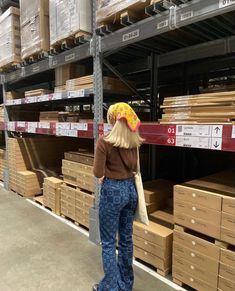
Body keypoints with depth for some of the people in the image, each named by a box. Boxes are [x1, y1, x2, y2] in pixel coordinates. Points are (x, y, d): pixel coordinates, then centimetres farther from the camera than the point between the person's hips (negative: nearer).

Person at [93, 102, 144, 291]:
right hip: (130, 189, 7)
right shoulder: (134, 141, 1)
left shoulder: (104, 141, -17)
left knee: (108, 242, 10)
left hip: (112, 191, -6)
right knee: (126, 238, 19)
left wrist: (108, 173, 5)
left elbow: (98, 172, -13)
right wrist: (123, 173, 7)